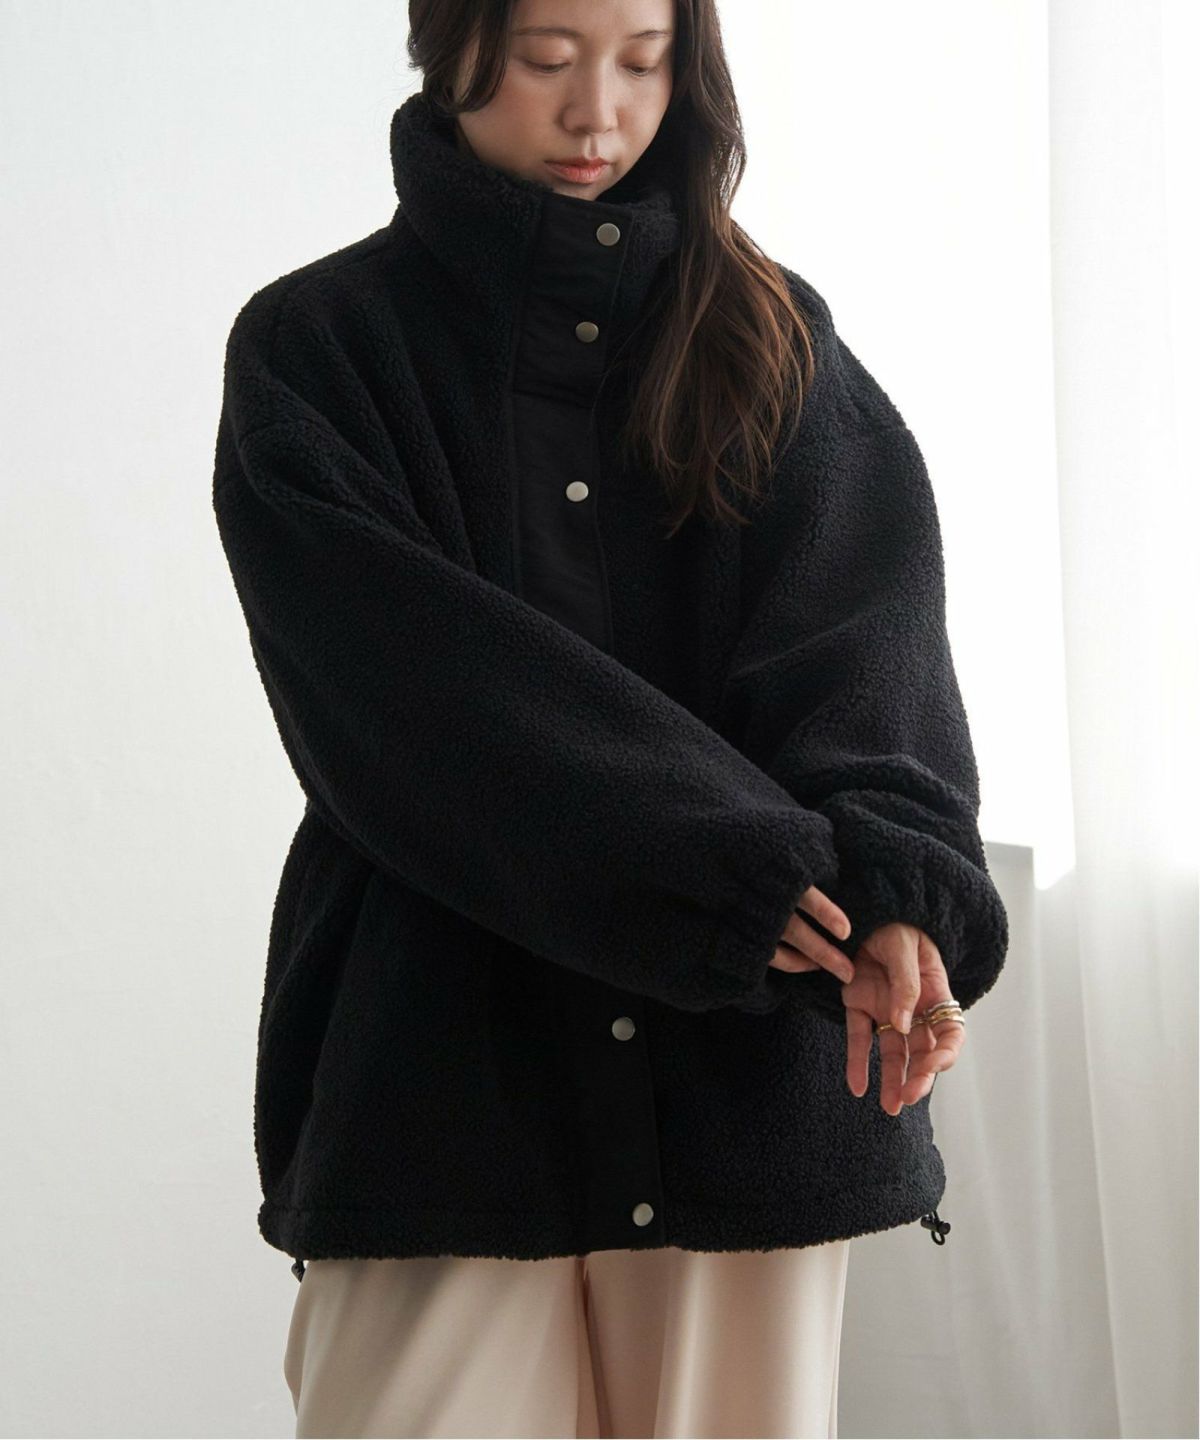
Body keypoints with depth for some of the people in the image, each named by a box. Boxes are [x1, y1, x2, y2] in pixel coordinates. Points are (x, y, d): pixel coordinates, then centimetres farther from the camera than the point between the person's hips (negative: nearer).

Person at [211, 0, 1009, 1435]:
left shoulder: (770, 335, 12)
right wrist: (725, 868, -20)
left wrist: (896, 887, -23)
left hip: (751, 1064, 2)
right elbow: (423, 676, -10)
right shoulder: (313, 348, 4)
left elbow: (865, 638, -4)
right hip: (450, 1051, -2)